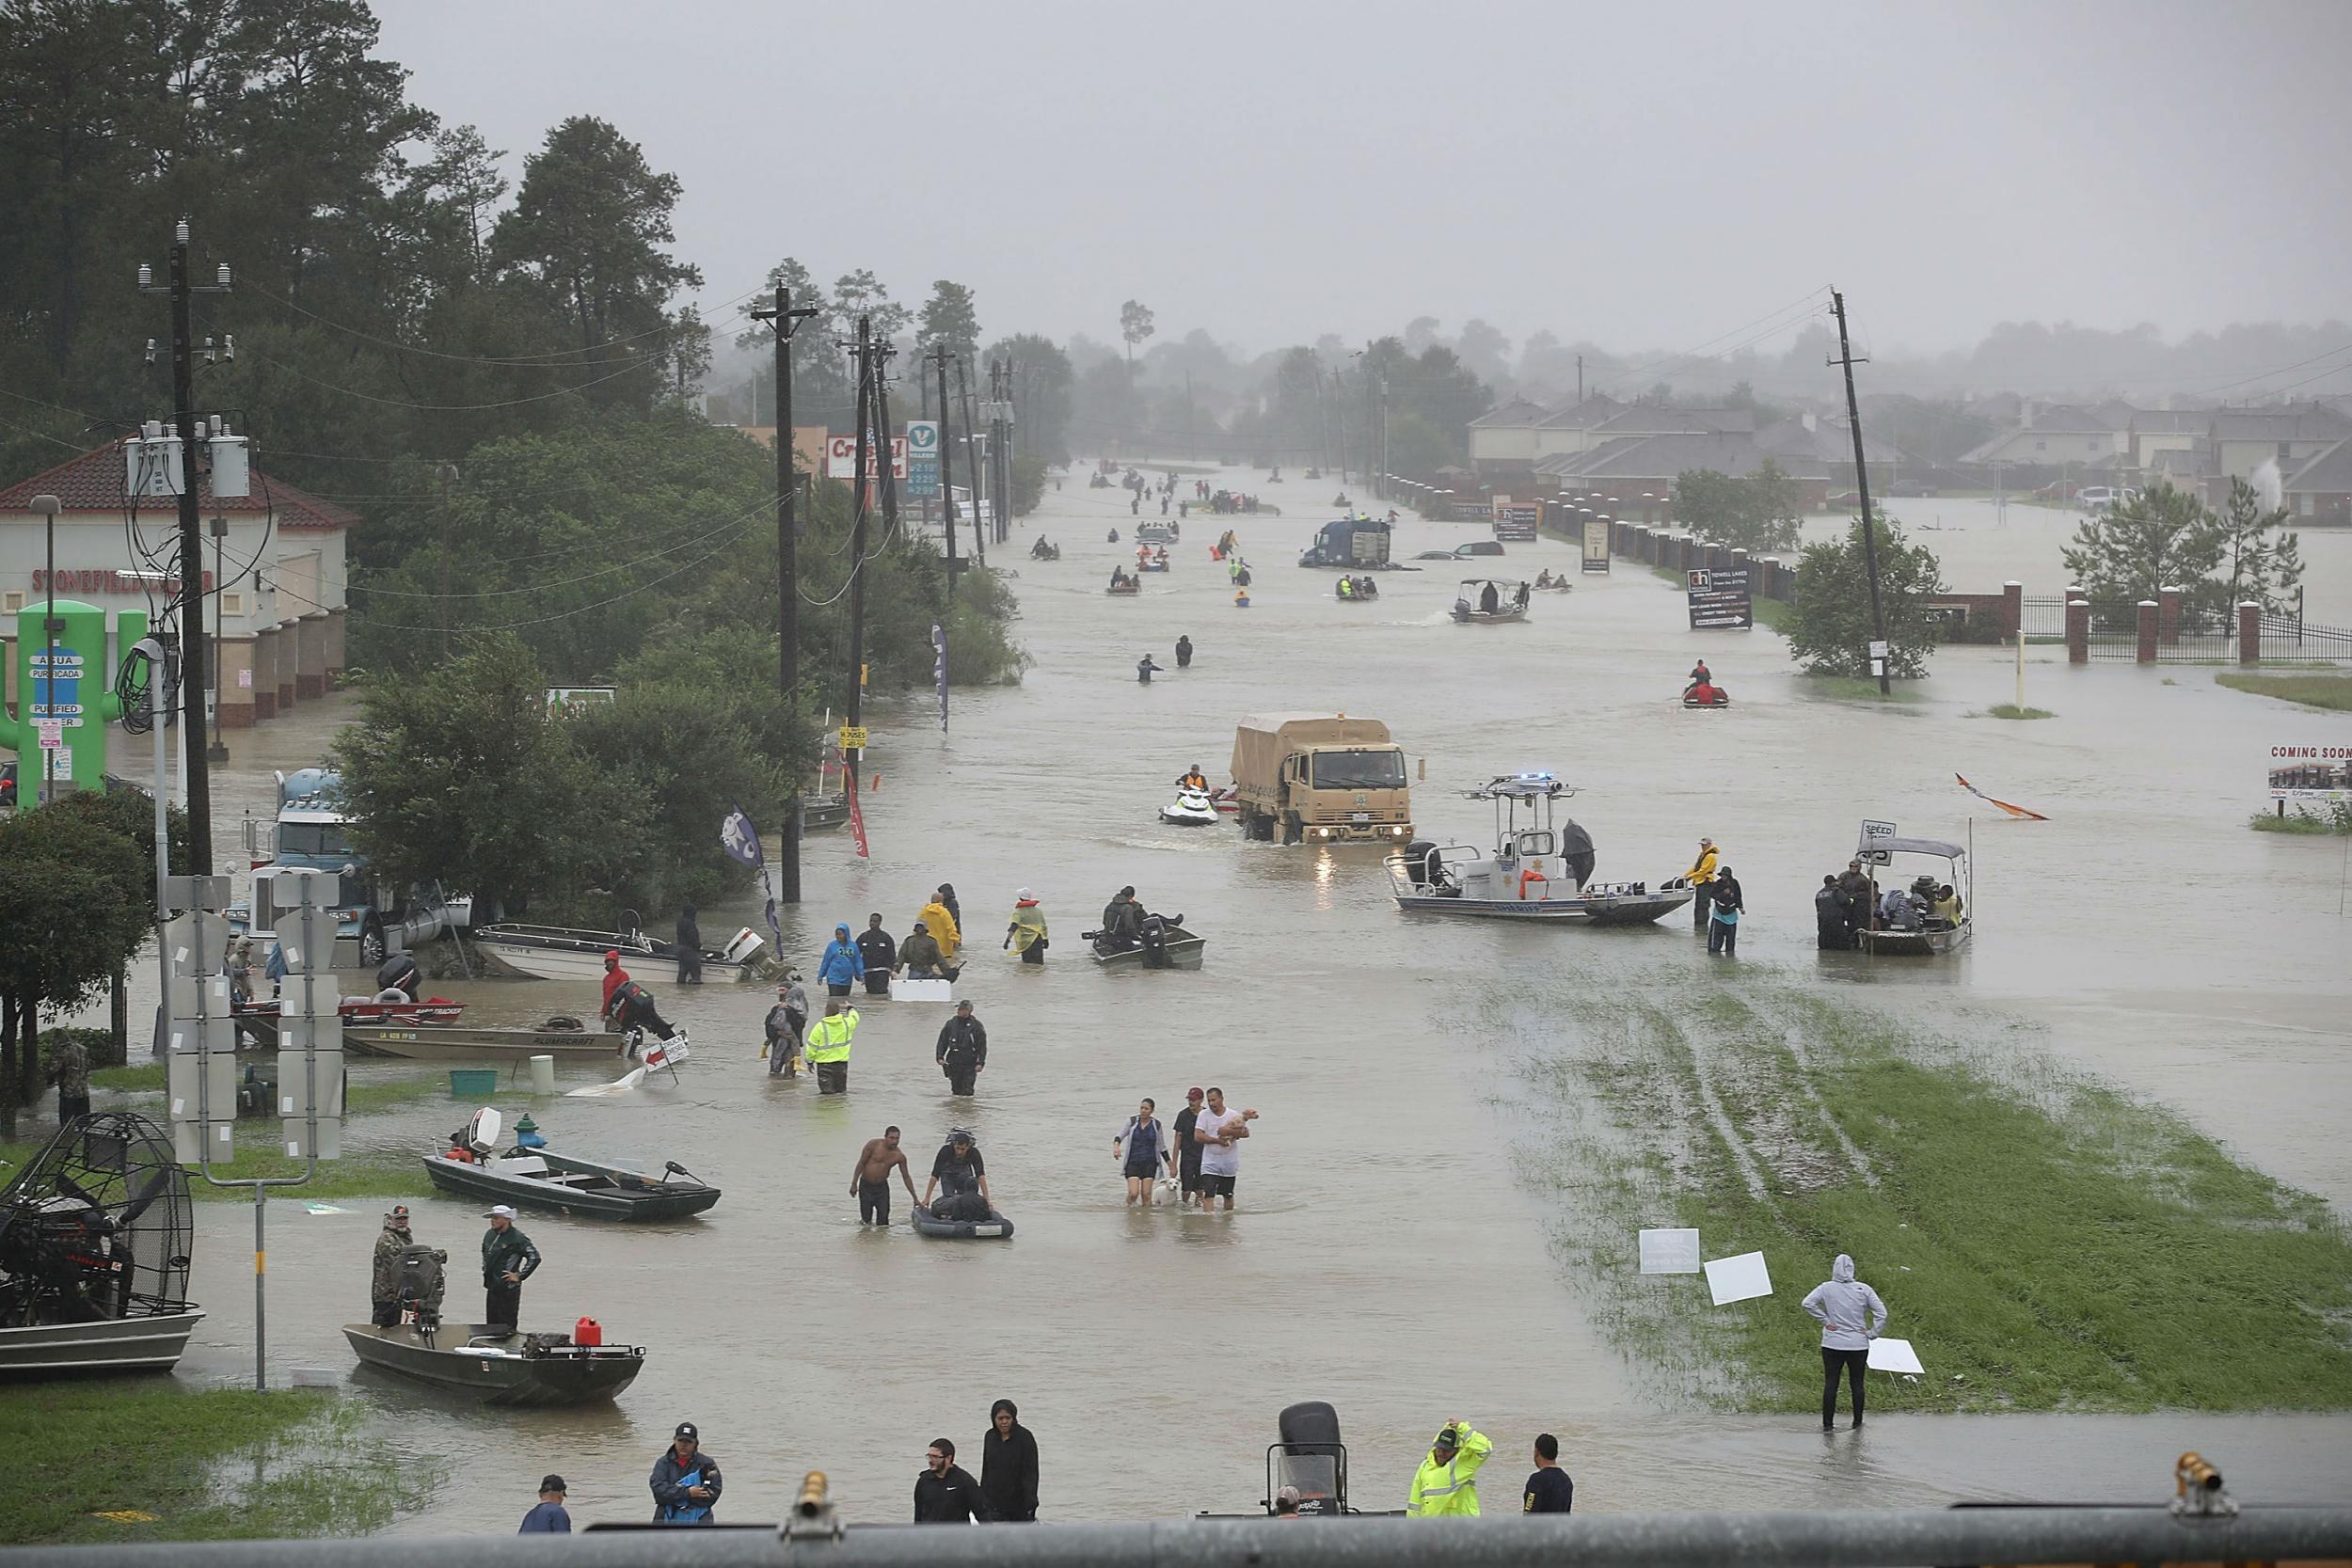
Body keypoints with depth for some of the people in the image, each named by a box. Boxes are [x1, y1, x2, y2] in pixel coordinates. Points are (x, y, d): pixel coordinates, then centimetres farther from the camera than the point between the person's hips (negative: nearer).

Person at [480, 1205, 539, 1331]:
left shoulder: (517, 1238, -14)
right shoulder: (490, 1234, 9)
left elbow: (534, 1258, -17)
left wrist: (519, 1276, -15)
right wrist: (485, 1269, 20)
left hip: (509, 1289, -8)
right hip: (492, 1287, 8)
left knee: (507, 1327, -5)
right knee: (491, 1323, 13)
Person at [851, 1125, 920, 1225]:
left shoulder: (899, 1156, -5)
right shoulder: (874, 1144, -12)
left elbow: (906, 1177, 3)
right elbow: (861, 1163, -7)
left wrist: (915, 1198, 3)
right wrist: (854, 1184, -12)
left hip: (882, 1187, 2)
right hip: (866, 1186, -2)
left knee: (883, 1221, -5)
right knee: (866, 1220, 0)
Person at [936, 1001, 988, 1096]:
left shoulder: (976, 1026, 0)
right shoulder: (951, 1024, 8)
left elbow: (982, 1046, 1)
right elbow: (942, 1042, 11)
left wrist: (980, 1063, -7)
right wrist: (940, 1057, -2)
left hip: (969, 1064, -3)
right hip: (953, 1063, 3)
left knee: (967, 1092, -8)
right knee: (956, 1090, 6)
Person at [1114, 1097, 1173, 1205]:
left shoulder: (1156, 1124, 5)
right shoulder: (1132, 1121, 3)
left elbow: (1162, 1148, 13)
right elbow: (1119, 1135, -4)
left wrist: (1171, 1166, 12)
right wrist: (1116, 1146, -27)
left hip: (1149, 1162, 1)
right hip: (1133, 1162, -1)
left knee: (1146, 1194, -5)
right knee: (1133, 1193, -12)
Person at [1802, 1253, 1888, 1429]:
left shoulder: (1826, 1288, -6)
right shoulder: (1863, 1289, -4)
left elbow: (1808, 1303, -16)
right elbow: (1881, 1312, -6)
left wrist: (1825, 1321, -8)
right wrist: (1872, 1333, 1)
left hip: (1832, 1344, -1)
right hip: (1858, 1345, 1)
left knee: (1830, 1383, 5)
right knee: (1857, 1383, 10)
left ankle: (1827, 1423, 4)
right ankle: (1858, 1422, 14)